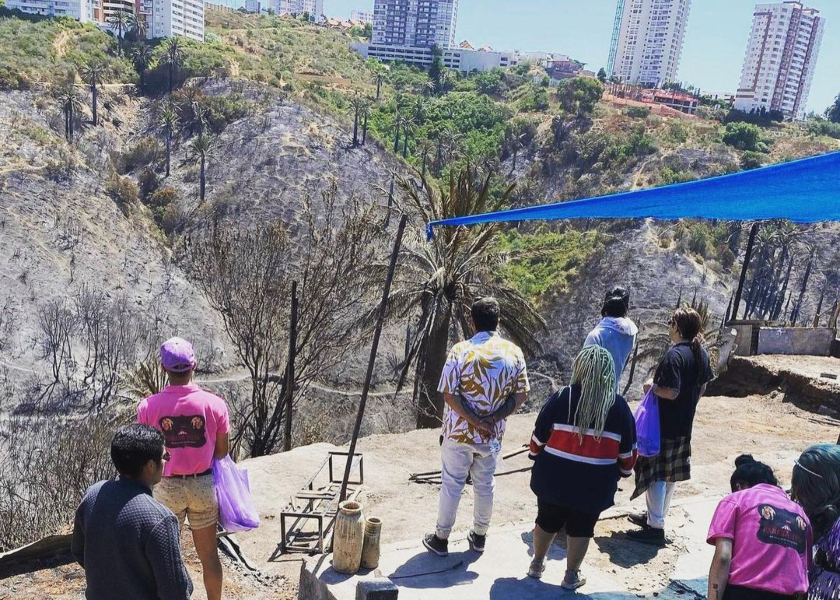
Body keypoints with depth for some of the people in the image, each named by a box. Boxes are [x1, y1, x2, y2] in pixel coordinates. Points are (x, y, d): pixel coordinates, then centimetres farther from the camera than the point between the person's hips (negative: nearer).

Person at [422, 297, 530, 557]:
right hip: (493, 435, 3)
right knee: (485, 486, 19)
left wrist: (474, 421, -14)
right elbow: (521, 395, -4)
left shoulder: (461, 350, -15)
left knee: (452, 485, 11)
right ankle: (479, 536, 34)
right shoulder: (514, 352, -6)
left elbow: (449, 394, -17)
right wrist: (493, 418, -10)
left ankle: (441, 539, 24)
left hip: (459, 433, -2)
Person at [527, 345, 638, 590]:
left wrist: (535, 456, 16)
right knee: (580, 529, 15)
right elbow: (628, 450, 1)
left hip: (554, 477, 1)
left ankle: (537, 564, 34)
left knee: (547, 521, 18)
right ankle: (572, 576, 25)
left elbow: (539, 437, -3)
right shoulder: (619, 406, -7)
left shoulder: (560, 399, -11)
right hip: (595, 483, 0)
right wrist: (624, 471, 19)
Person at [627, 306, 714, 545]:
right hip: (684, 425, 9)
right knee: (669, 473, 18)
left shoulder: (675, 355, -22)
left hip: (664, 425, -9)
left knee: (656, 473, -1)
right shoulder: (701, 353, 5)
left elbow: (671, 392, -27)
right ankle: (655, 514, 33)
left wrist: (652, 386, -10)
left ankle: (655, 527, 3)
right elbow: (702, 388, 13)